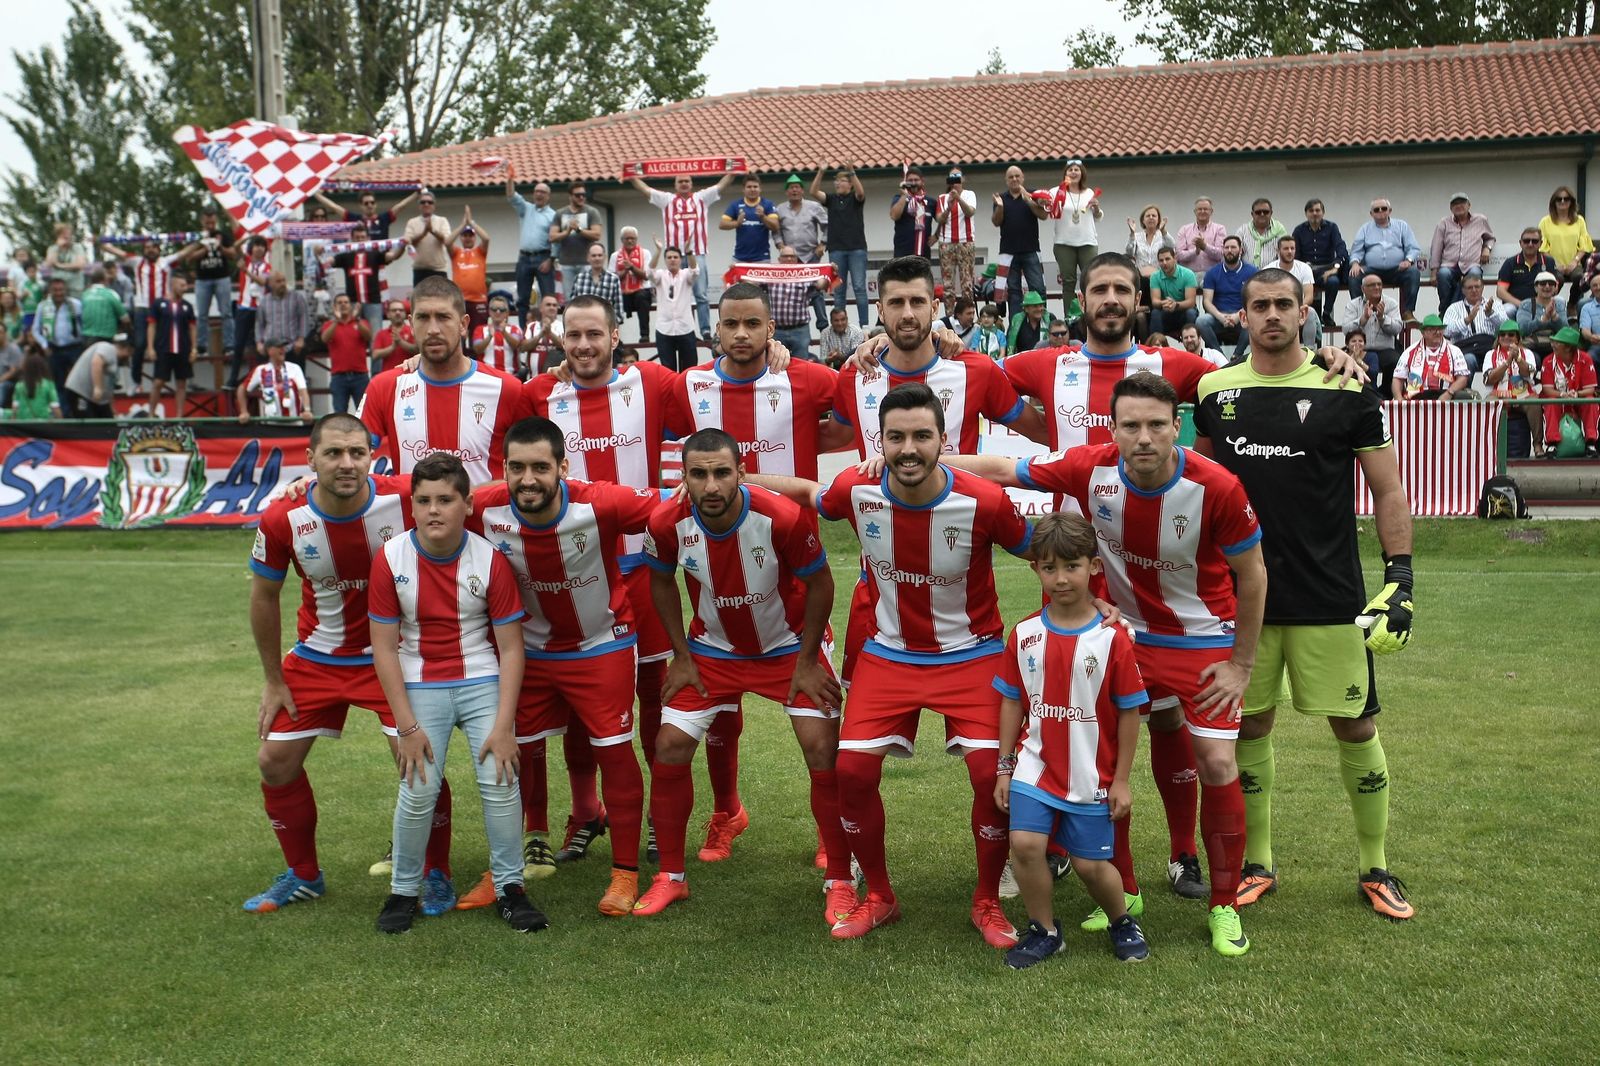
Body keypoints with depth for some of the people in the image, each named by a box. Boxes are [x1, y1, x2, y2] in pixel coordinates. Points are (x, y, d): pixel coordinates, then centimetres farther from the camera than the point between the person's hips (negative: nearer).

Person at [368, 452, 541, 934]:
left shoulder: (490, 559, -11)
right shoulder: (390, 558, -11)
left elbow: (511, 648, -7)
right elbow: (384, 648, -6)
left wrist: (503, 726, -12)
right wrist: (407, 727, -10)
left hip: (483, 681, 0)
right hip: (420, 686, 0)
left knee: (500, 780, -11)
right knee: (418, 790, -9)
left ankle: (510, 888, 6)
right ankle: (404, 890, 12)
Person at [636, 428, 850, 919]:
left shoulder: (783, 517, -30)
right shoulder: (667, 523, -21)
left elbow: (819, 583, -14)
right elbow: (662, 582, 0)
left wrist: (805, 663, -11)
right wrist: (682, 655, -1)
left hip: (790, 646, -3)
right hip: (712, 649, 3)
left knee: (823, 750, -12)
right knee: (669, 748, -3)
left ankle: (840, 882, 5)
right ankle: (670, 877, 15)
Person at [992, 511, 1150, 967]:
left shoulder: (1111, 638, -11)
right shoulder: (1025, 634, -3)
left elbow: (1129, 712, -5)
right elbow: (1012, 703, 6)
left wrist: (1121, 780, -2)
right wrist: (1004, 767, 5)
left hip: (1091, 774, -2)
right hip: (1035, 766, 2)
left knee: (1090, 863, 4)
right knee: (1024, 843, -13)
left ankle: (1122, 922, 35)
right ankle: (1044, 930, 11)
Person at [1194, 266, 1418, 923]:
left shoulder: (1345, 389, -4)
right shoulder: (1217, 390, 4)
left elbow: (1388, 490, 0)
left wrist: (1399, 578, -7)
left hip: (1330, 598, -2)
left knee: (1355, 726, 5)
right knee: (1250, 725, 9)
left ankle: (1375, 868, 21)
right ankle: (1258, 863, 24)